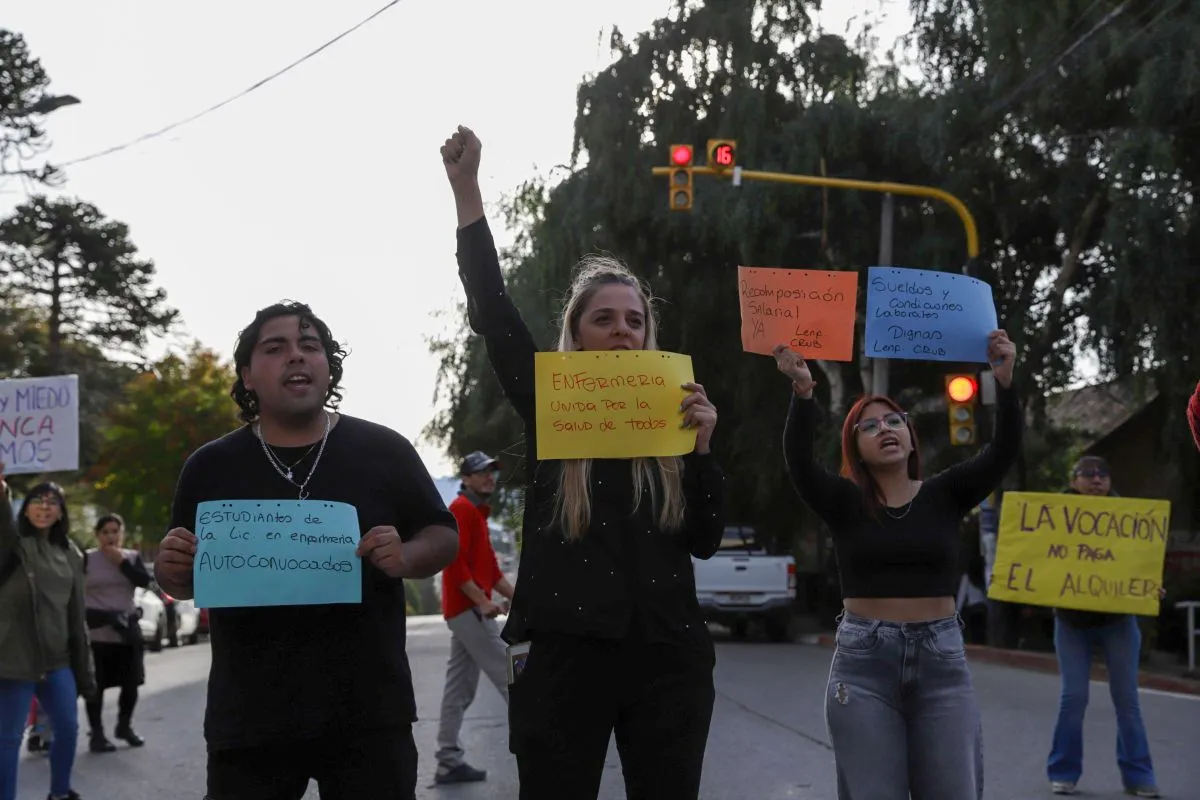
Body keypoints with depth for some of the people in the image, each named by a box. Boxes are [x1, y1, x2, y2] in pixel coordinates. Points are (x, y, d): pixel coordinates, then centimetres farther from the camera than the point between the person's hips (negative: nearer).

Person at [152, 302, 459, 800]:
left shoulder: (384, 451, 2)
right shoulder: (210, 466, 7)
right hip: (248, 720, 1)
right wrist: (171, 570, -10)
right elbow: (182, 580, 14)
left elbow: (444, 538, 7)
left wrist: (407, 558, -14)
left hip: (369, 714, -1)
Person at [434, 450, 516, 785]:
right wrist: (482, 601, -21)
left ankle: (449, 762, 9)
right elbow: (455, 561, -19)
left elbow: (490, 568, 23)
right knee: (508, 675, -9)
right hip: (469, 609, -10)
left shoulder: (477, 514, 23)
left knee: (460, 688, 8)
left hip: (468, 610, 10)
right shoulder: (461, 509, -9)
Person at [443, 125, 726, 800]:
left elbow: (708, 540, 4)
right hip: (567, 654, -2)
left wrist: (702, 445, -9)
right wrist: (466, 186, -10)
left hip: (669, 657, 2)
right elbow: (492, 310, -6)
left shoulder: (672, 415, 8)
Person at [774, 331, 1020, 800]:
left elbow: (1003, 451, -6)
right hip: (863, 663, -1)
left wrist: (1004, 380, -20)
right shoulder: (843, 502, 2)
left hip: (941, 659, 1)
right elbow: (798, 460, -15)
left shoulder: (945, 495, 7)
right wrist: (802, 392, -30)